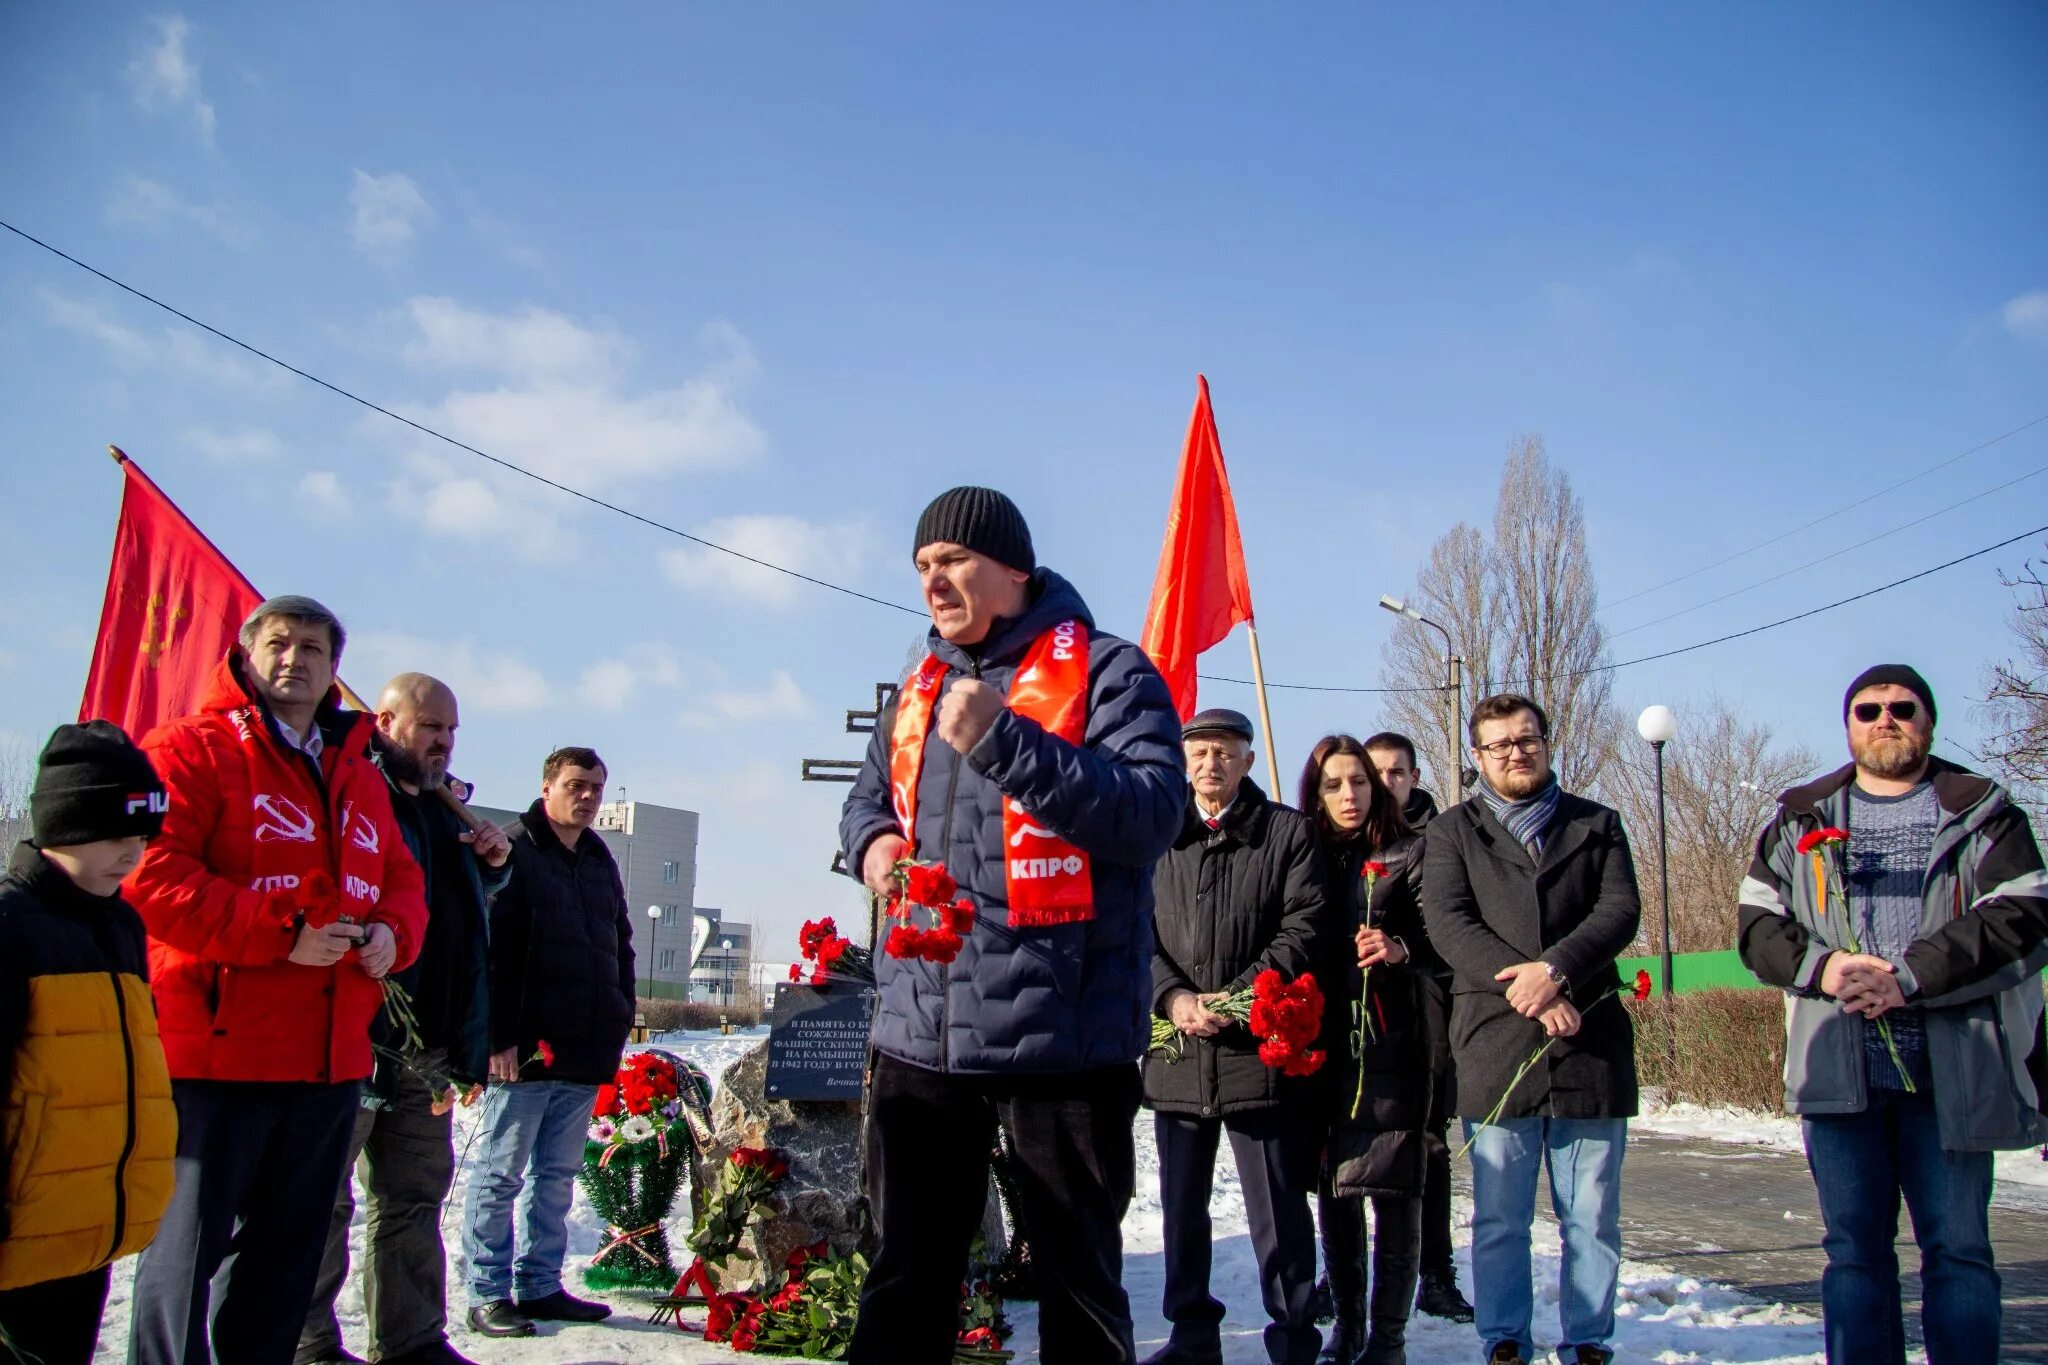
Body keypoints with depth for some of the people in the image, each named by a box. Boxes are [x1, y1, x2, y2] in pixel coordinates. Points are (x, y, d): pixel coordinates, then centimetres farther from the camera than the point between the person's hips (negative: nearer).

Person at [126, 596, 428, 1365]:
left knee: (288, 1247, 15)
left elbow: (401, 880, 20)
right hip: (217, 1049, -7)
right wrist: (278, 933, -20)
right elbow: (152, 874, -15)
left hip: (331, 1057, 7)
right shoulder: (190, 751, -3)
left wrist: (391, 932, -2)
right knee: (187, 1244, -2)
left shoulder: (360, 779, 18)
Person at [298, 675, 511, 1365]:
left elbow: (468, 894, 31)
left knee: (415, 1196, 14)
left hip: (428, 1043, 8)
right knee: (323, 1200, 1)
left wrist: (491, 864, 10)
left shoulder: (440, 808, 18)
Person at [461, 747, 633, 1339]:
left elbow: (621, 948, 23)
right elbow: (491, 950, -13)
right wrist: (501, 1037, -18)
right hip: (524, 1050, -7)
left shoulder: (600, 861, 17)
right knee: (502, 1174, 1)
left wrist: (620, 1019, 13)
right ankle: (488, 1295, 10)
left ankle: (539, 1286, 21)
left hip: (585, 1055, 7)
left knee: (557, 1175, 12)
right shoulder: (514, 851, -5)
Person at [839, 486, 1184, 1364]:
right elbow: (869, 794, 26)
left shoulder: (1106, 671, -4)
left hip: (1058, 1029, -5)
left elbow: (1153, 812, -17)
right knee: (908, 1269, 15)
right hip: (919, 1030, 6)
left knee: (1078, 1274, 9)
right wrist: (874, 840, 2)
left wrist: (1003, 741, -23)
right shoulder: (922, 687, 15)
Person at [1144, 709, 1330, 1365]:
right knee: (1182, 1207, 14)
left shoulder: (1288, 831, 3)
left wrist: (1239, 996, -14)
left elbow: (1305, 927, -5)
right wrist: (1173, 998, -12)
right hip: (1177, 1052, 4)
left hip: (1260, 1052, -3)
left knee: (1278, 1209, 1)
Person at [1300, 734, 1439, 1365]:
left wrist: (1402, 948, -19)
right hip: (1326, 1039, 3)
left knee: (1394, 1187, -4)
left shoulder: (1409, 853, 5)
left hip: (1395, 1040, -3)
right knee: (1333, 1188, 6)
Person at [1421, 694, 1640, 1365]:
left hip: (1591, 1040, 1)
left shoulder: (1597, 824, 14)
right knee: (1498, 1218, 5)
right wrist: (1527, 989, -14)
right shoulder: (1451, 832, 10)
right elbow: (1447, 922, -3)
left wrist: (1555, 968, -16)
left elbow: (1620, 908, 0)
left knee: (1593, 1219, 6)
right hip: (1495, 1042, -1)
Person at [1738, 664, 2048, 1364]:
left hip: (1950, 1071, -2)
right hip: (1839, 1071, 2)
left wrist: (1909, 977, -17)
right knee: (1855, 1249, 7)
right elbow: (1757, 927, 8)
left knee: (1958, 1247, 3)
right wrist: (1820, 966, -12)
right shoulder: (1799, 820, 13)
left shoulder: (1983, 813, 7)